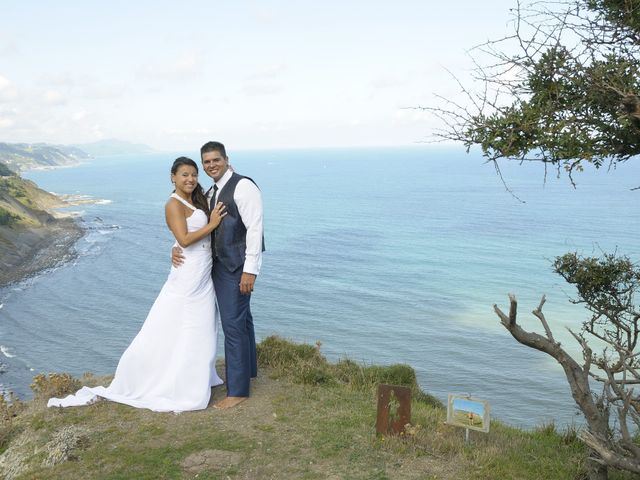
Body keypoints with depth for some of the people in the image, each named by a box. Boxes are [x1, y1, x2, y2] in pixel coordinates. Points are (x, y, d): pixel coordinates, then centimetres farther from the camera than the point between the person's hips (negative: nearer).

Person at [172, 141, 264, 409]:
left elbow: (254, 228, -18)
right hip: (220, 264, 9)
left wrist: (250, 269, -23)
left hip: (238, 266, -9)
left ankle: (238, 390, 4)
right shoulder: (210, 194, 14)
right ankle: (248, 370, 37)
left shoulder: (243, 186, -13)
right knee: (241, 318, 20)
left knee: (233, 323, -6)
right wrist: (178, 247, 1)